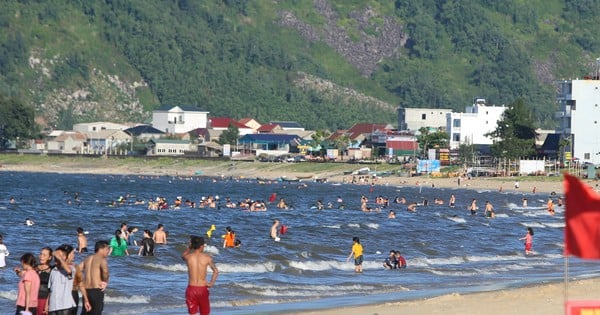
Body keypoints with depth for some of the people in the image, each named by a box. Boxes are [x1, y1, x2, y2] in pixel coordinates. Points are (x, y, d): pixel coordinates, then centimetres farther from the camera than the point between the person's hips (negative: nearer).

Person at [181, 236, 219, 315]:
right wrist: (211, 283, 13)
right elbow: (216, 271, 7)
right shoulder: (207, 258, -4)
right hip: (203, 288, 0)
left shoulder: (188, 257, -5)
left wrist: (190, 247, 16)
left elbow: (183, 256, 22)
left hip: (191, 288, 0)